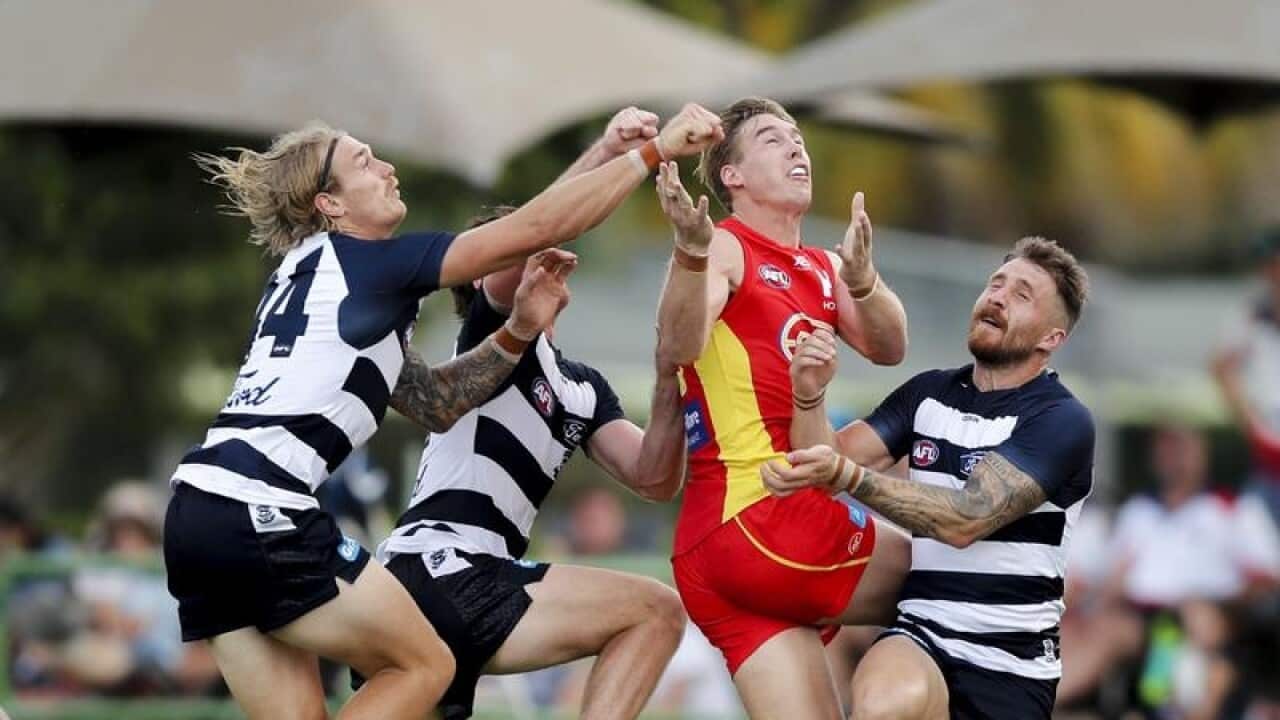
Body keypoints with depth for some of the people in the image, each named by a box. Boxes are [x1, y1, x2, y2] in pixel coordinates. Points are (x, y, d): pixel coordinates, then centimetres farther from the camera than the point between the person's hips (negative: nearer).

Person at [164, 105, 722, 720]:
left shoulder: (310, 276, 24)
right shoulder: (368, 262, -2)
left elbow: (434, 403, 25)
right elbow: (537, 227, -6)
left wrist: (518, 332, 13)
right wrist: (656, 150, -2)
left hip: (199, 512, 9)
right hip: (257, 514, -9)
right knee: (424, 667, 4)